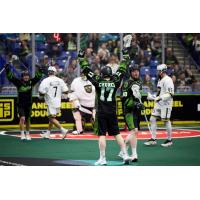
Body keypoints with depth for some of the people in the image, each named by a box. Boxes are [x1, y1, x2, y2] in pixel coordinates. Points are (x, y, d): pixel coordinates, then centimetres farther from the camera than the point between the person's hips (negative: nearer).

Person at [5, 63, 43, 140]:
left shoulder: (31, 82, -2)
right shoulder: (18, 82, -8)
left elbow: (38, 76, 0)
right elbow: (10, 77, -14)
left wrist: (40, 70, -14)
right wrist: (7, 69, -27)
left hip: (28, 105, 3)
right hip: (20, 104, -3)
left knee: (28, 120, 11)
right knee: (22, 118, -17)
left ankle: (27, 134, 25)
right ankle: (22, 134, -9)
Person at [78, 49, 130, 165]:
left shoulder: (98, 82, -5)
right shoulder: (115, 82, 0)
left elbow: (87, 70, -1)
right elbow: (121, 71, 13)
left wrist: (81, 58, 7)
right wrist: (125, 59, 26)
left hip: (101, 113, -2)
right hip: (112, 113, 3)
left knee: (102, 135, -2)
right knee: (117, 134, 10)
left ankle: (103, 159, -2)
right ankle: (125, 155, 8)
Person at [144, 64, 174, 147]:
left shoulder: (168, 80, -14)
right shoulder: (160, 80, 16)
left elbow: (170, 94, -21)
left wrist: (160, 98, -28)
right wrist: (151, 97, 20)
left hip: (166, 104, -9)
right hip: (158, 103, 9)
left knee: (166, 120, -4)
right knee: (152, 119, 4)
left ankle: (169, 140, 8)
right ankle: (153, 139, 9)